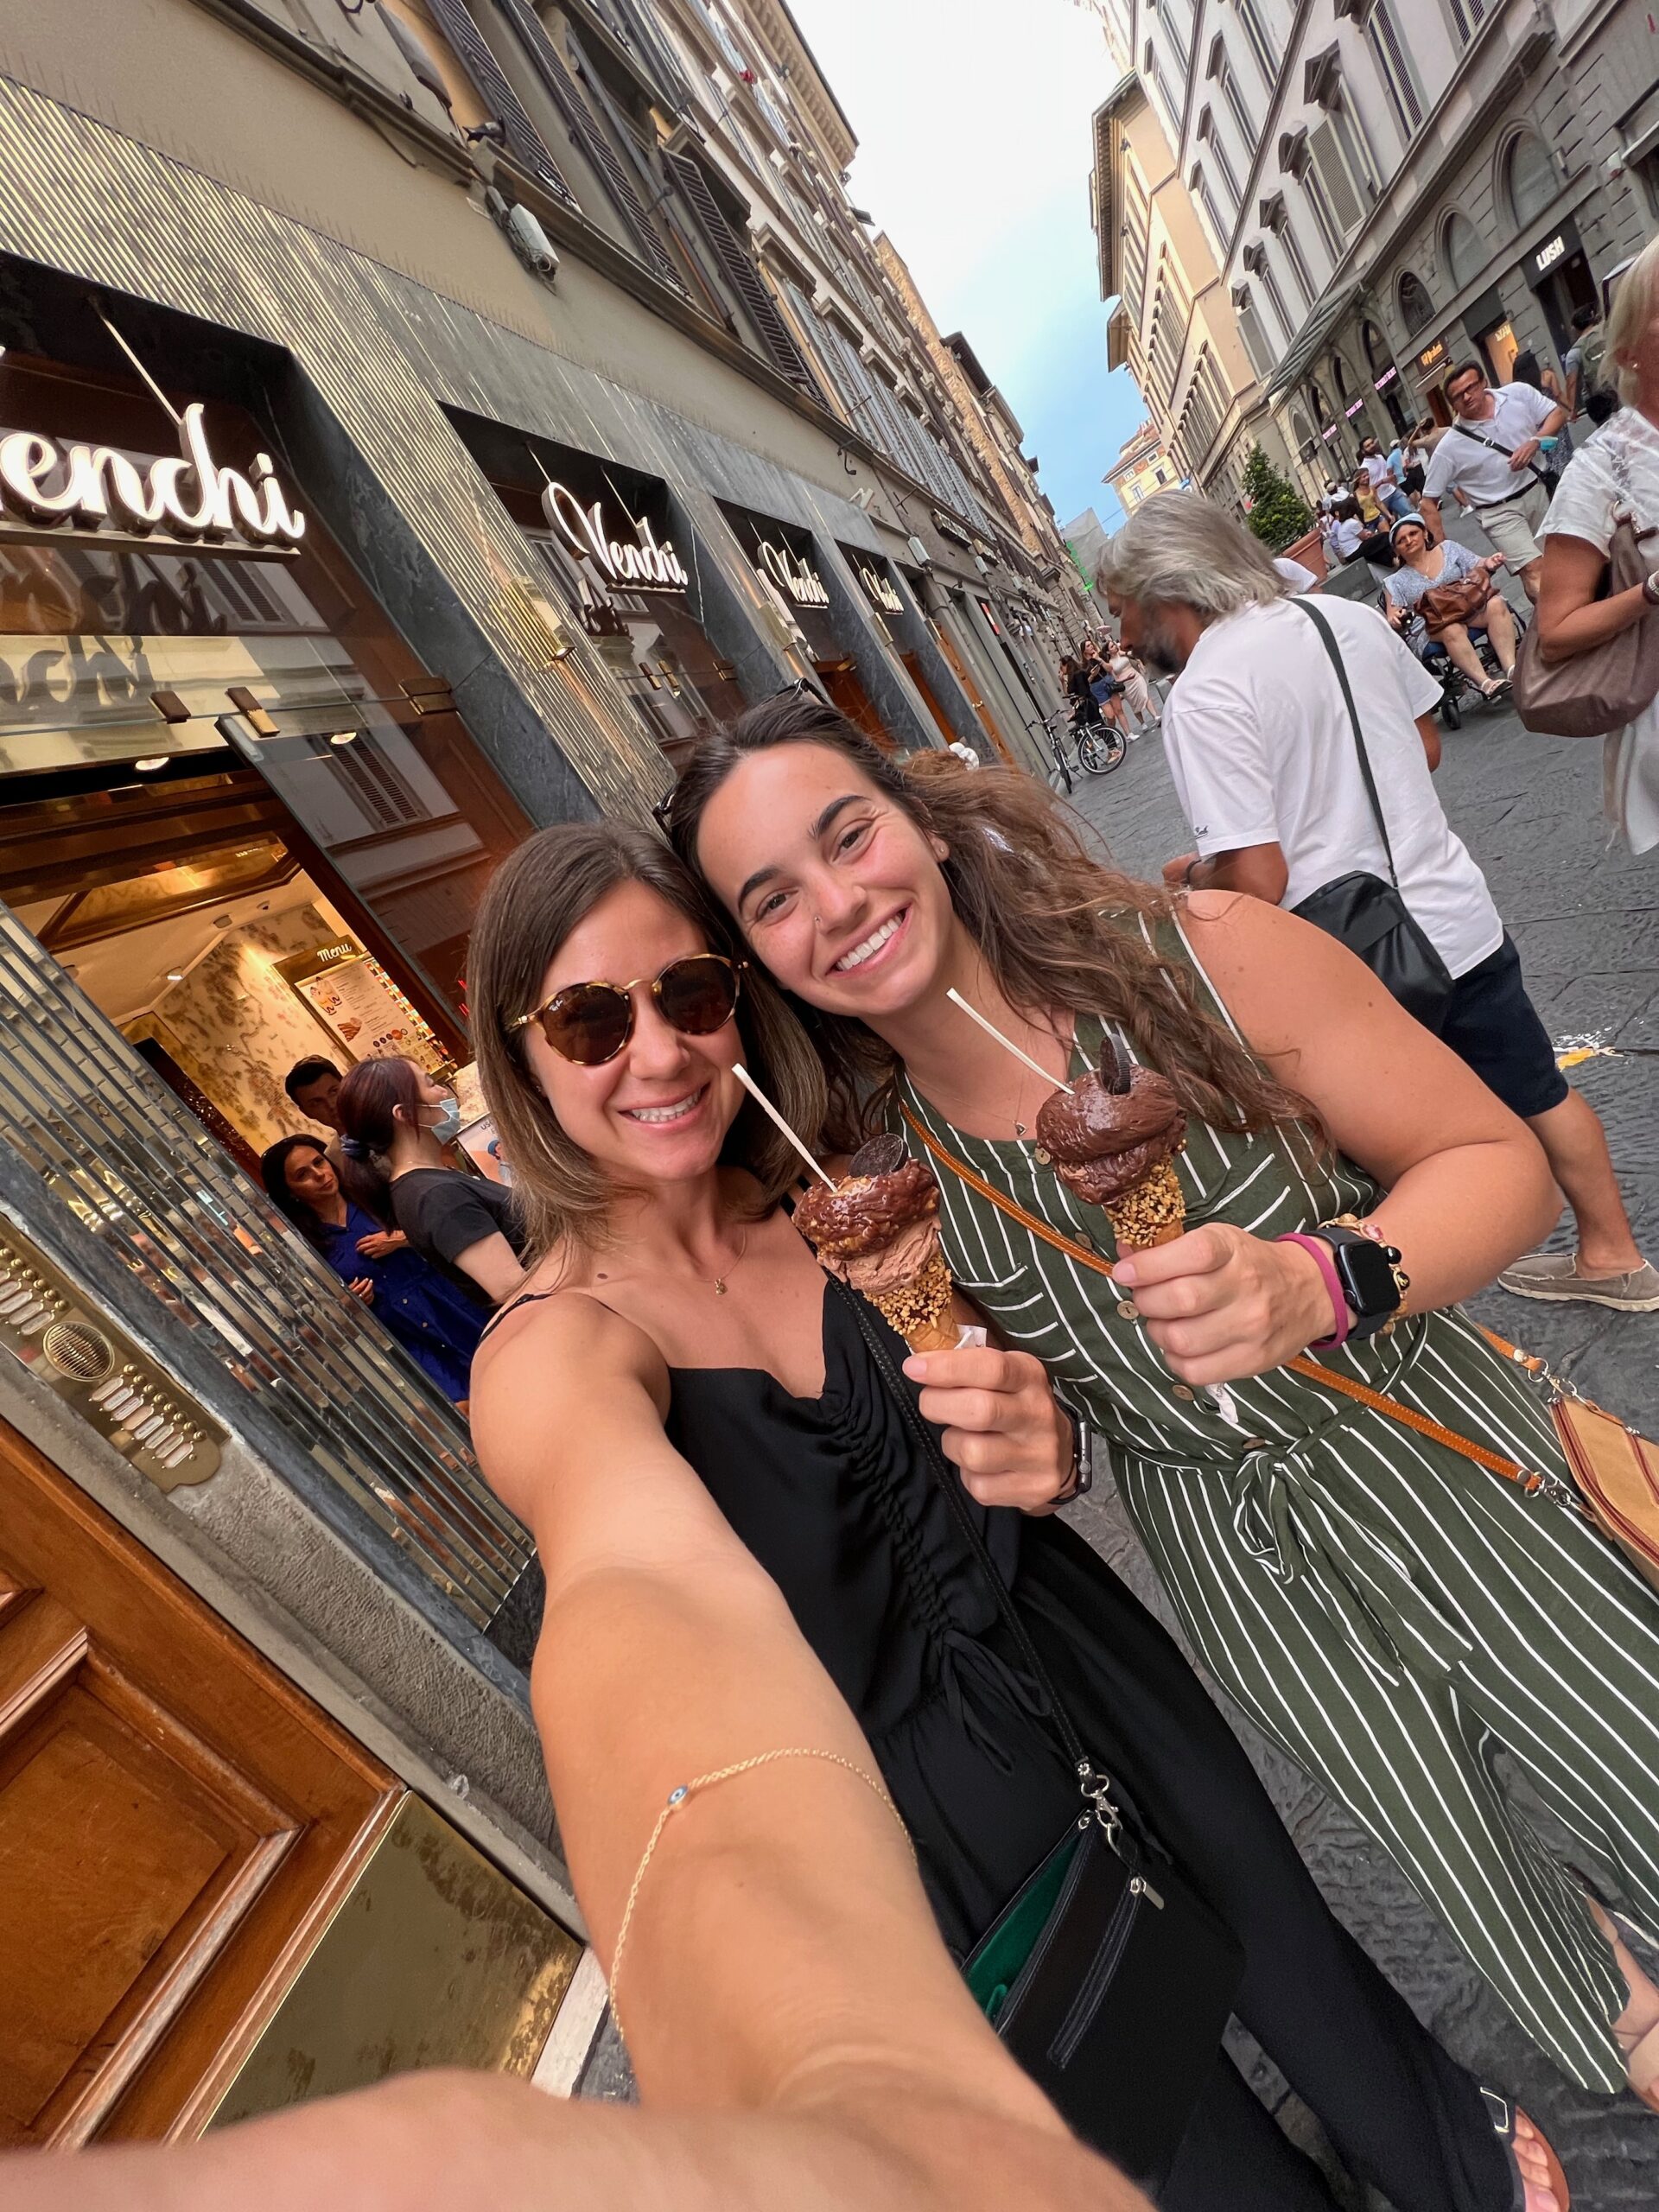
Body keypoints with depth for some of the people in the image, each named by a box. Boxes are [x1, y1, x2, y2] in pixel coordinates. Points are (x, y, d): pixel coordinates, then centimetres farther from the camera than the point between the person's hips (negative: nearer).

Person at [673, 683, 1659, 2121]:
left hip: (1444, 1460, -1)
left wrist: (1318, 1285, -33)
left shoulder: (1203, 953, -21)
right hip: (1239, 1563, 2)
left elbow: (1498, 1161, -14)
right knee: (1480, 1880, 26)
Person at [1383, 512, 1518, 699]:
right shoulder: (1395, 582, 13)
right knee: (1452, 630, -37)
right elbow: (1392, 623, 3)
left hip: (1470, 604, 3)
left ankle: (1511, 668, -38)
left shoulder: (1448, 548, 18)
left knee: (1496, 604, -30)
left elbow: (1479, 570, 16)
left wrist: (1488, 565, -8)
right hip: (1431, 626, -3)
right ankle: (1484, 682, -44)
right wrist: (1396, 620, -20)